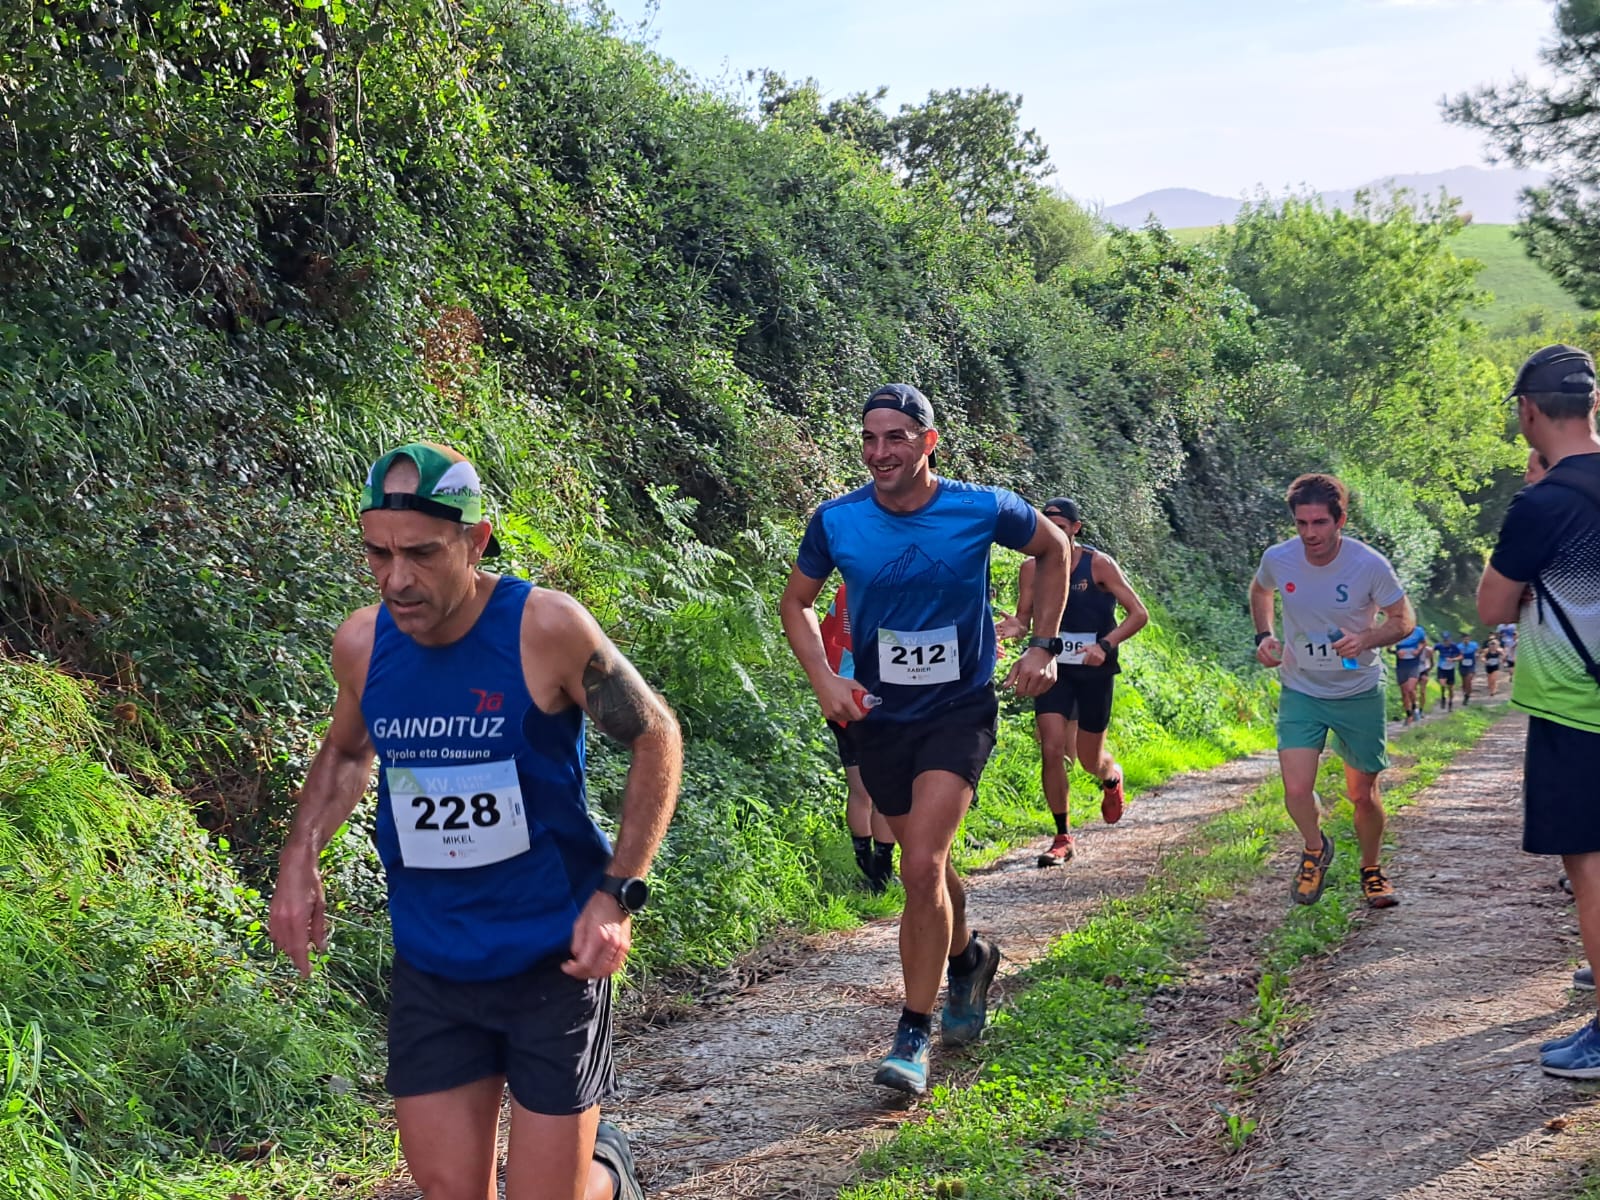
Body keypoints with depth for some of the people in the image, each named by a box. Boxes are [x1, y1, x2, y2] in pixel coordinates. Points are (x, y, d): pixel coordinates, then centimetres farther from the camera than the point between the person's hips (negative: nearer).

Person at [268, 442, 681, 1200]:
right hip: (430, 972, 4)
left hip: (554, 962, -4)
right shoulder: (361, 645, -6)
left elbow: (656, 738, -6)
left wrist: (619, 893, -13)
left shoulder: (545, 628, -18)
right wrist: (299, 861, 1)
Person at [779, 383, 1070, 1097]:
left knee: (921, 866, -18)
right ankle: (969, 957, 49)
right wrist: (823, 680, -8)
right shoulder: (837, 521, -9)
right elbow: (796, 602, 7)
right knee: (925, 867, 17)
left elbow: (1053, 550, 8)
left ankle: (915, 1033, -6)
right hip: (879, 717, 3)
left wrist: (1044, 648, 3)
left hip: (959, 713, -3)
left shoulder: (982, 509, -13)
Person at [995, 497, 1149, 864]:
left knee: (1090, 759, 8)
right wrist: (1016, 627, -19)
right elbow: (1025, 617, 6)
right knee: (1052, 750, -12)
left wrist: (1105, 645, -24)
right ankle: (1062, 838, 0)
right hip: (1053, 669, 2)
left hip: (1094, 670, -2)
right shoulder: (1031, 568, -4)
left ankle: (1112, 779, 47)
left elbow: (1139, 614, -10)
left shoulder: (1099, 564, -12)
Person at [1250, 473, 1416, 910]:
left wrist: (1366, 639, -26)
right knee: (1297, 790, -13)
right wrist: (1264, 635, -3)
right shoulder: (1278, 559, -12)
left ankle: (1371, 869, 34)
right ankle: (1315, 850, 19)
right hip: (1300, 691, 1)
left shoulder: (1370, 565, -19)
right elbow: (1259, 591, 13)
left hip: (1359, 693, -1)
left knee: (1363, 794, 7)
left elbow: (1403, 620, -7)